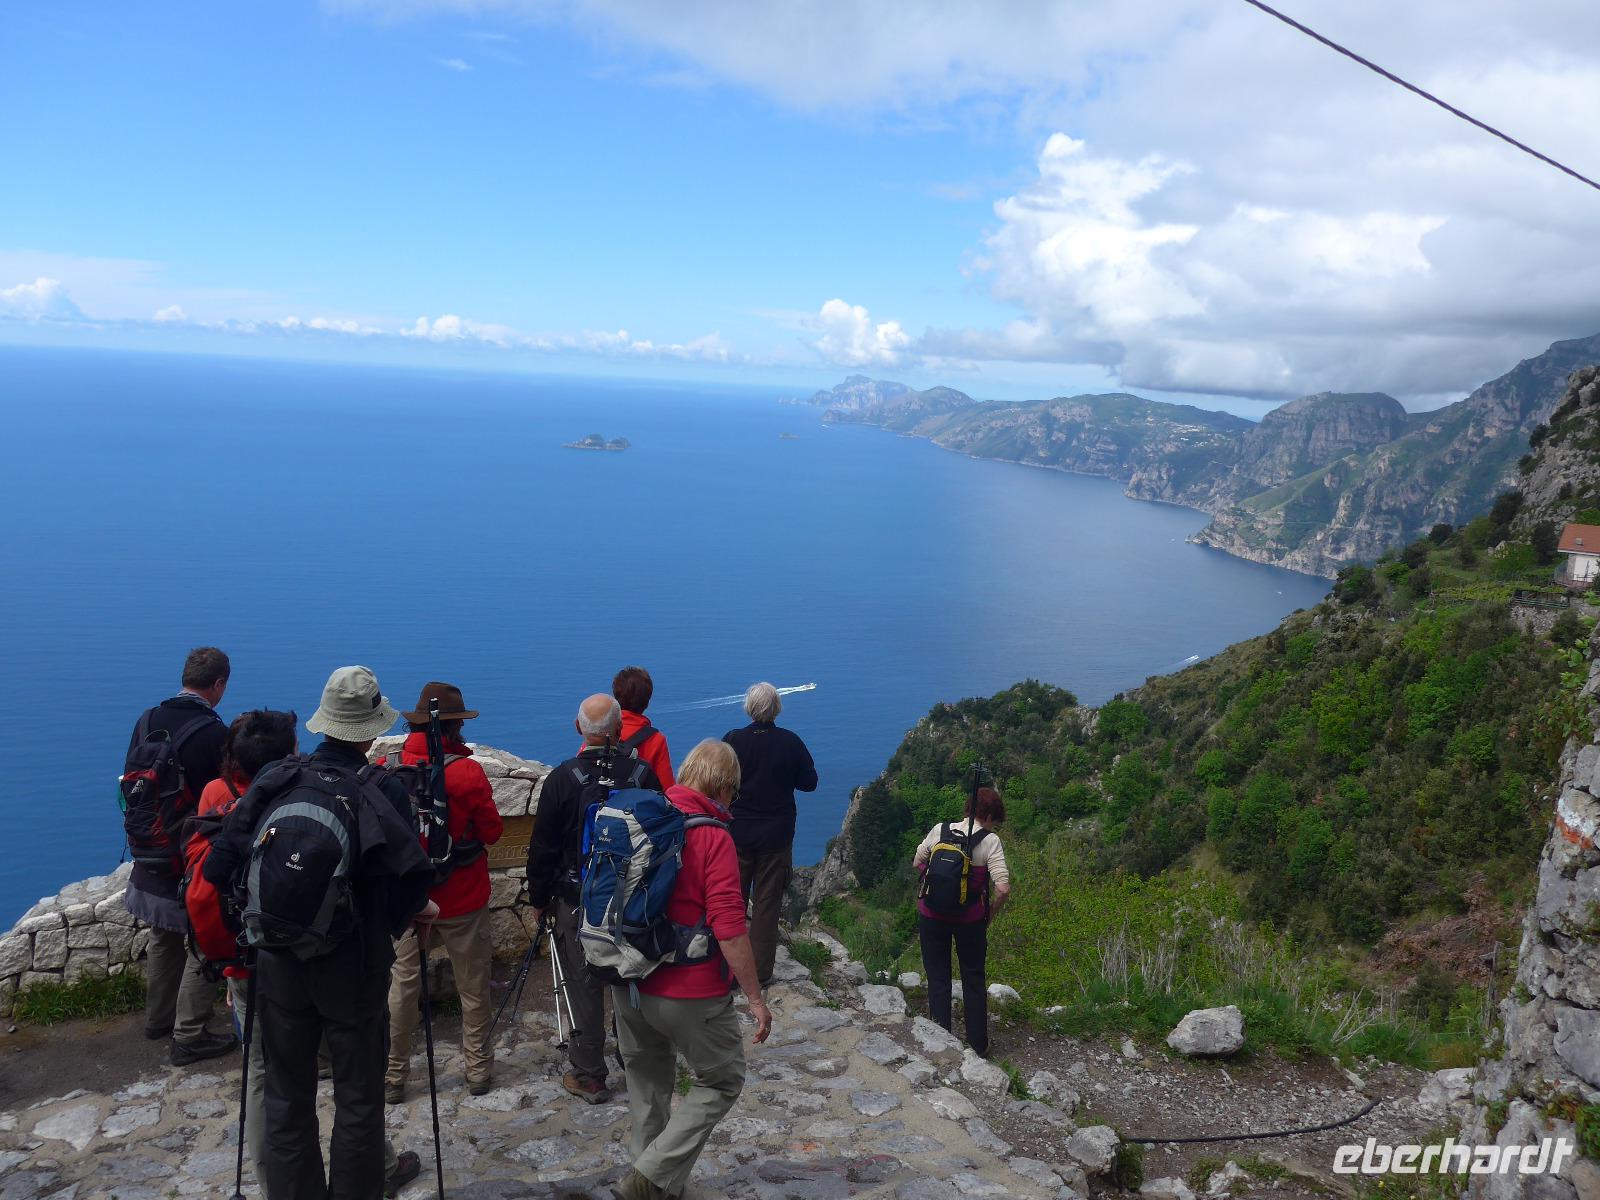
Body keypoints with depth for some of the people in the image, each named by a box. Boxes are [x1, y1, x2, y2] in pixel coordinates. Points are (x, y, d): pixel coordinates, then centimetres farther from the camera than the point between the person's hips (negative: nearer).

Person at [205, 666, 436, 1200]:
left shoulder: (273, 781, -3)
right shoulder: (382, 792, -15)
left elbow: (218, 867, -3)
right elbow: (412, 873, -25)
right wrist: (408, 911, -4)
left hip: (279, 961, 3)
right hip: (353, 965, -3)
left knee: (286, 1096, 17)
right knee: (357, 1096, 13)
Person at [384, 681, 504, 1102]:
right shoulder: (466, 772, -18)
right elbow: (492, 831, -9)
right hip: (462, 899, -2)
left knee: (403, 984, 14)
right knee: (473, 986, 13)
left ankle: (393, 1075, 21)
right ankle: (478, 1070, 23)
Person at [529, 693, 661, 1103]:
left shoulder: (562, 778, -12)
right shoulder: (642, 774, -6)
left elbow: (543, 847, -7)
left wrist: (539, 899, 6)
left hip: (576, 903, -2)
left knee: (584, 987, 7)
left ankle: (589, 1077, 16)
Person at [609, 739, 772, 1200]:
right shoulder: (713, 837, -17)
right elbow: (729, 929, -21)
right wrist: (756, 998, -13)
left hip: (628, 984, 6)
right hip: (688, 993, -6)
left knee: (648, 1084, 21)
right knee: (721, 1082, 12)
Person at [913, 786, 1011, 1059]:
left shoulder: (940, 830, -5)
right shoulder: (990, 841, -13)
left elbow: (917, 864, 8)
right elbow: (1003, 889, -19)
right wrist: (990, 913, -2)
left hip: (932, 914, 1)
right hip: (970, 919, -1)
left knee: (938, 979, 14)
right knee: (973, 980, 17)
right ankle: (978, 1045, 25)